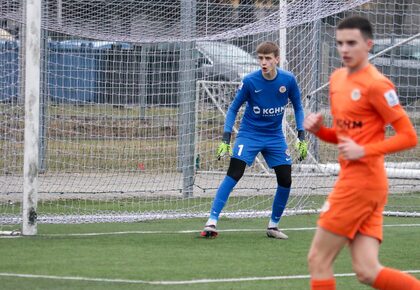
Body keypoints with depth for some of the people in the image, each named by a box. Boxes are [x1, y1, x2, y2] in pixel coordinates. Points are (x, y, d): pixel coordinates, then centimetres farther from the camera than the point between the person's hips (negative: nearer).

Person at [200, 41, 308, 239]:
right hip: (249, 134, -3)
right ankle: (211, 222, -21)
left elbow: (297, 107, 6)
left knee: (285, 180, -3)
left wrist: (301, 137, -2)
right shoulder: (250, 81, -15)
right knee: (233, 175, -18)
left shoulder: (288, 80, -9)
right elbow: (233, 109, -5)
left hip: (275, 137, 3)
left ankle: (273, 225, 17)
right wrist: (226, 139, -13)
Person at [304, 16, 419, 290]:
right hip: (352, 180, 9)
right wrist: (318, 129, 4)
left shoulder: (376, 84, -12)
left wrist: (363, 151, -20)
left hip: (361, 182, -9)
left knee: (318, 261, -3)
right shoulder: (337, 78, 15)